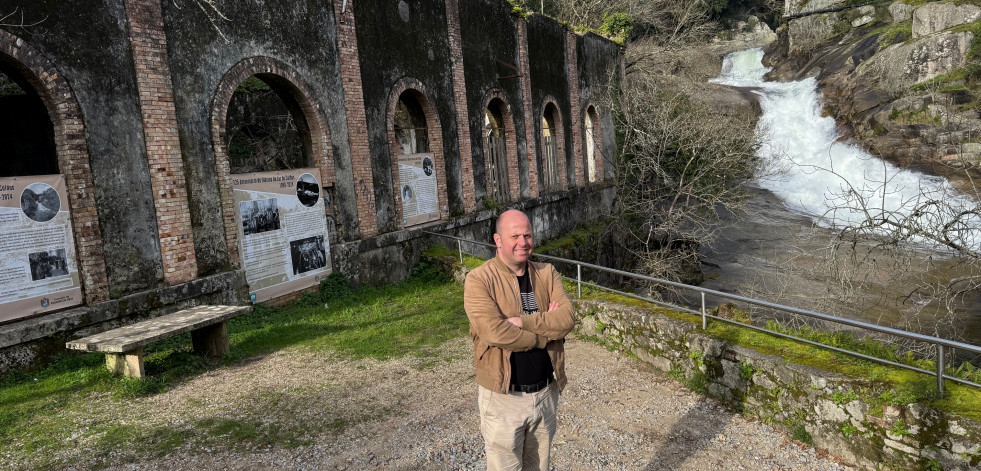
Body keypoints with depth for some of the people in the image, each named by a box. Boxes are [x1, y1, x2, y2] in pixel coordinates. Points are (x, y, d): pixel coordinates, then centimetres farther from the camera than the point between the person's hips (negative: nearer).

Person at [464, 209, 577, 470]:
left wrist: (521, 322, -23)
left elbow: (568, 318, -12)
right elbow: (495, 331, -25)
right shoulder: (479, 279, -12)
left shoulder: (547, 274, 2)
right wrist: (547, 330, -14)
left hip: (546, 392, 5)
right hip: (503, 397, -4)